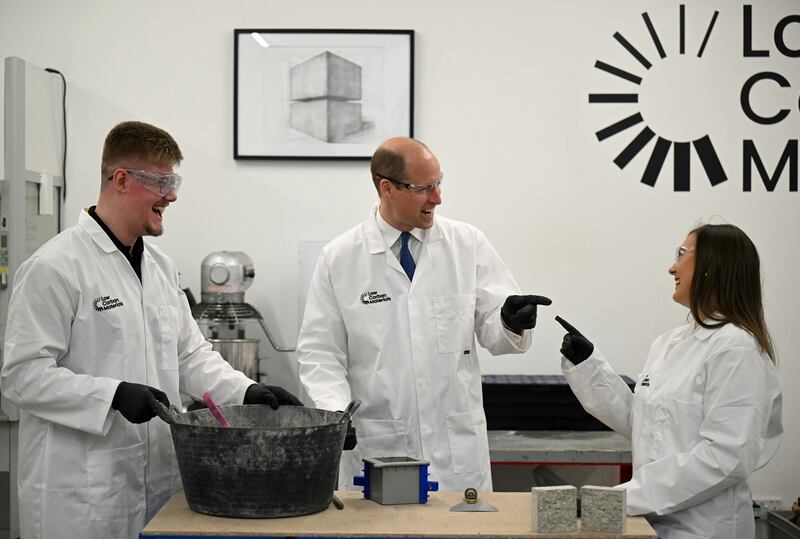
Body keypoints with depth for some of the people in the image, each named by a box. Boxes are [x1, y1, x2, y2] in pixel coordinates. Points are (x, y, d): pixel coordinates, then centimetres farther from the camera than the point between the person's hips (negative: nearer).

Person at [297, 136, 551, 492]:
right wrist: (336, 413, -15)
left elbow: (493, 330, 2)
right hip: (375, 448, -1)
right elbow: (320, 353, 1)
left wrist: (511, 322, -20)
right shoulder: (338, 259, -1)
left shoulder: (468, 245, 2)